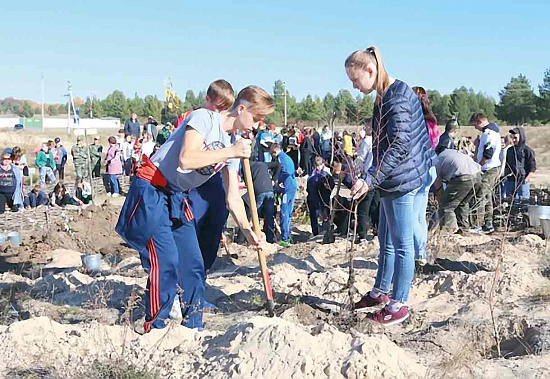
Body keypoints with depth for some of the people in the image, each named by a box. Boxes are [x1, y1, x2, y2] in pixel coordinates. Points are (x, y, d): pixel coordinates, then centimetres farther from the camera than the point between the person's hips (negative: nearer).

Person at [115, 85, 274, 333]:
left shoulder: (233, 147, 6)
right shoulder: (204, 118, -16)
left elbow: (233, 197, 5)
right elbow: (186, 159, -32)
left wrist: (247, 229, -8)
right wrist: (230, 152, -26)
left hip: (178, 199, 8)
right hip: (152, 192, -8)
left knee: (194, 264, 5)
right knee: (166, 261, -14)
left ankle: (192, 327, 17)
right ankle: (154, 328, 0)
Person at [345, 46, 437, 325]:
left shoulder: (396, 98, -19)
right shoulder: (388, 95, 13)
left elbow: (399, 146, -26)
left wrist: (370, 179, -29)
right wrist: (374, 179, 23)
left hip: (403, 181, -10)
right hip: (394, 181, 10)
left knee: (401, 245, 0)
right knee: (386, 240, 20)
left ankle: (399, 305, 10)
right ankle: (380, 292, 33)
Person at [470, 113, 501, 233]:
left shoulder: (488, 133, -16)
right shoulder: (493, 131, 18)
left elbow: (488, 154, -20)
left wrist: (478, 166, -13)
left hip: (489, 169, -11)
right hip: (493, 168, 11)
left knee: (480, 196, -10)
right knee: (487, 196, 14)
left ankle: (477, 225, -10)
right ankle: (488, 224, 19)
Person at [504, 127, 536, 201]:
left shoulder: (527, 150, -4)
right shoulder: (509, 150, 12)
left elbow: (533, 167, -7)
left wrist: (526, 179, -16)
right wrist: (505, 176, 12)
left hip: (522, 182, -5)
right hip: (510, 181, 6)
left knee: (523, 201, -4)